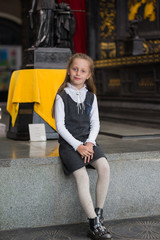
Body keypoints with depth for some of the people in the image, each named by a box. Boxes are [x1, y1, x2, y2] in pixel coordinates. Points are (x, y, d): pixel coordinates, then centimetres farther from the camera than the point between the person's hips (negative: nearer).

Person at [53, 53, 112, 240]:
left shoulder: (91, 96, 11)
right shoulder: (62, 96, -2)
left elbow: (95, 124, 9)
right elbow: (60, 126, -6)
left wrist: (90, 143, -9)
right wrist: (77, 146, -15)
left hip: (87, 141, 4)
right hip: (69, 142, -4)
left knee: (104, 167, -24)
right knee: (82, 177, -24)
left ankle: (99, 213, -13)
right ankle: (95, 225, -21)